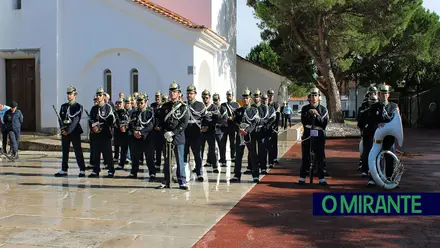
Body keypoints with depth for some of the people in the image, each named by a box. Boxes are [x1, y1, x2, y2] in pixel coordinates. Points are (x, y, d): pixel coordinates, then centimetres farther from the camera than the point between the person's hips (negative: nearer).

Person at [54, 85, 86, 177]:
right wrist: (62, 129, -8)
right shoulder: (63, 106, 14)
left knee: (78, 151, -4)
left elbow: (75, 120, -12)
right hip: (64, 132, 5)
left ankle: (82, 170, -1)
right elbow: (60, 118, 7)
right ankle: (64, 170, 15)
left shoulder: (78, 107, -3)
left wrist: (68, 131, -18)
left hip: (74, 132, -5)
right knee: (65, 151, 8)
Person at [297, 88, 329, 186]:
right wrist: (309, 114, -8)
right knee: (305, 157, 3)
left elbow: (325, 123, -6)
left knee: (320, 157, -1)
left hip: (319, 137, -1)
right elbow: (303, 121, 5)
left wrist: (317, 115, -16)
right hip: (307, 135, 1)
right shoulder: (305, 108, 9)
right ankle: (302, 178, 10)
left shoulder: (323, 109, 5)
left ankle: (321, 179, 6)